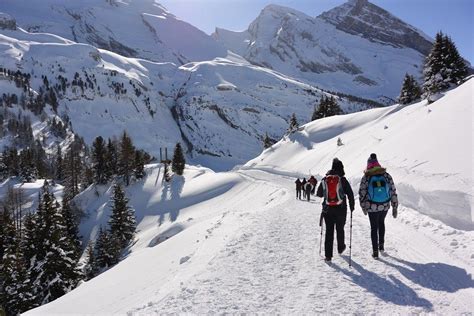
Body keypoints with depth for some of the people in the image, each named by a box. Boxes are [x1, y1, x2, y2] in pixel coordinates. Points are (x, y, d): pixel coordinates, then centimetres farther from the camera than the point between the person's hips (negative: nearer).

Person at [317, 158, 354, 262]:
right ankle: (340, 248, 38)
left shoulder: (324, 180, -2)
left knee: (329, 231, 4)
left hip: (327, 210, 1)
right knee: (340, 229, 19)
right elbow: (350, 194, -8)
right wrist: (351, 206, 5)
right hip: (341, 210, -1)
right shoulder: (343, 180, -9)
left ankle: (328, 255, 0)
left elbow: (319, 194, 7)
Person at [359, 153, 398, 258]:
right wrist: (395, 207, 7)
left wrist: (364, 207, 9)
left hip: (372, 207, -3)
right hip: (385, 206, 3)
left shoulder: (366, 177, -8)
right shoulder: (386, 175, -2)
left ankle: (375, 251, 12)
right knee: (381, 223, 28)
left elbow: (362, 193, -5)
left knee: (374, 228, 11)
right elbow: (393, 191, 0)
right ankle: (381, 245, 33)